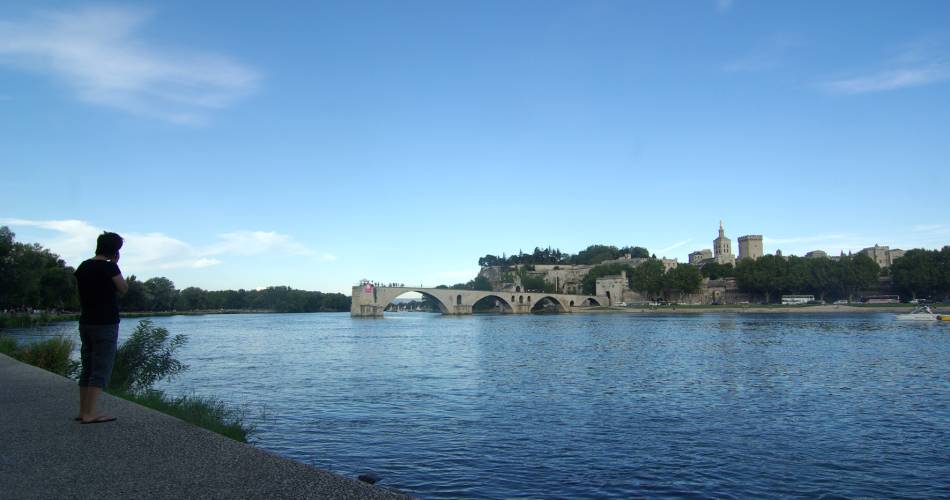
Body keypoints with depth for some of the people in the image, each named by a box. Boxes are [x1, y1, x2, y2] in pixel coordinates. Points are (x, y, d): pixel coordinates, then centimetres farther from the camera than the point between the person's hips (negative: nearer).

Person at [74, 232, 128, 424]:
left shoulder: (83, 267, 9)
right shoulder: (109, 267, -13)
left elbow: (80, 296, 15)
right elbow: (124, 289, -2)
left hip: (86, 323, 8)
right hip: (105, 324, -8)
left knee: (87, 368, 14)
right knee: (102, 370, -5)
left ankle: (83, 411, 17)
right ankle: (90, 414, -8)